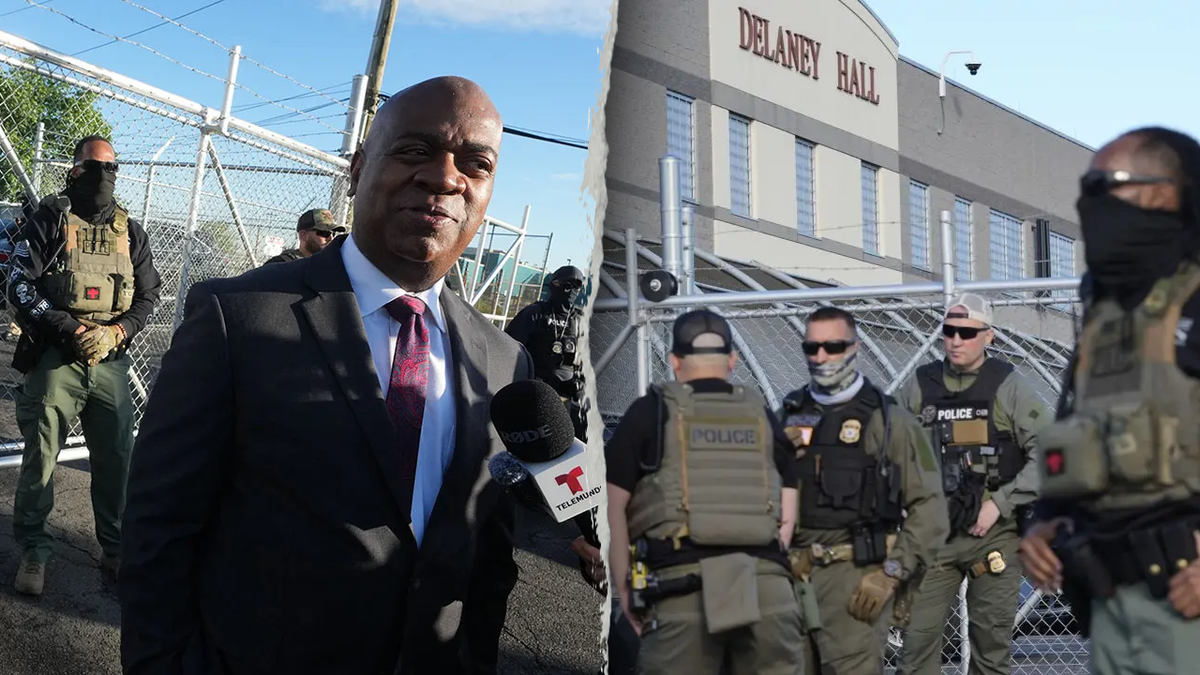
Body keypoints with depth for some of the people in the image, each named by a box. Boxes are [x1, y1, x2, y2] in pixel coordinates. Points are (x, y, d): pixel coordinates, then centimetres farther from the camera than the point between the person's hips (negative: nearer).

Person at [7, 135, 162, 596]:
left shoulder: (130, 232, 11)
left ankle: (117, 550, 19)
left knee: (116, 458, 6)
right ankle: (32, 552, 12)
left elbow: (148, 295, 11)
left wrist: (115, 333, -7)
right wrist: (68, 328, -15)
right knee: (40, 457, 0)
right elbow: (20, 285, -6)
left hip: (111, 361, 3)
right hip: (55, 357, -3)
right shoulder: (50, 220, 1)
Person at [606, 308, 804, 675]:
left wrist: (624, 590, 9)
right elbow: (788, 514, 14)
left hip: (682, 582, -2)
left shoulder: (649, 412, 8)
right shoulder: (762, 416, 17)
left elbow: (614, 508, 4)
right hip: (768, 584, 2)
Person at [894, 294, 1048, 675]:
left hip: (994, 534, -1)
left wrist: (1000, 503, -10)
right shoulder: (919, 387, 6)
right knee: (918, 636, -1)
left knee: (991, 641, 7)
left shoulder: (1009, 387, -1)